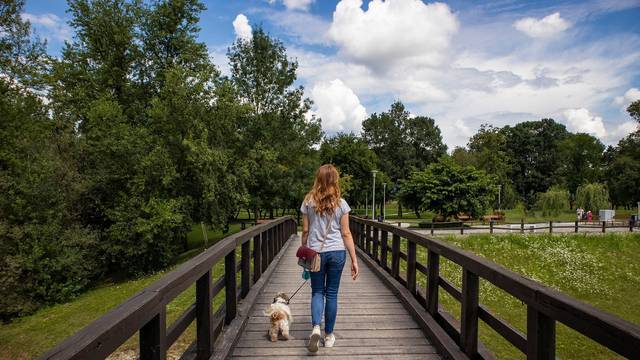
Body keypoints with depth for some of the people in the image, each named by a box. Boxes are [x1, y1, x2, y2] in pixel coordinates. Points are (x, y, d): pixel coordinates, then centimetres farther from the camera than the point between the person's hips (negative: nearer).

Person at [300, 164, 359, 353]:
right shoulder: (341, 203, -4)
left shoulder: (308, 202, -3)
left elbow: (305, 231, 1)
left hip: (315, 253, 0)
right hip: (337, 252, 0)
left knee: (317, 291, 14)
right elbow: (346, 234, -4)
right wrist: (354, 259, 2)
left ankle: (316, 328, -7)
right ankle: (329, 335, 21)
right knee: (331, 293, 11)